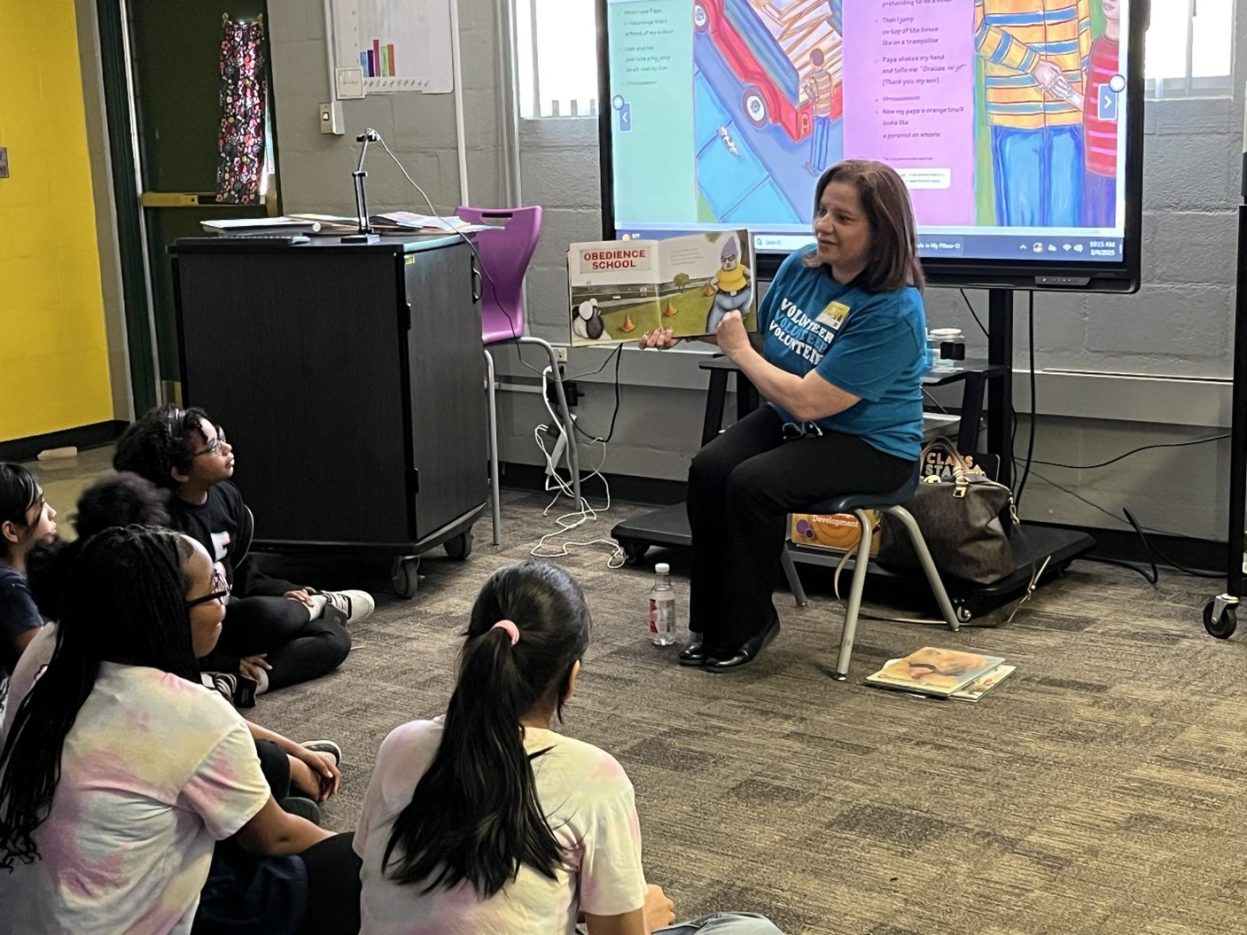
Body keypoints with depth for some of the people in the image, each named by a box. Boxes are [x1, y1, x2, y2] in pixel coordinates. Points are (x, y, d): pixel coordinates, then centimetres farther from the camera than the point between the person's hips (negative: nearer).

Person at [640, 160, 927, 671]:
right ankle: (710, 622, -7)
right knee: (708, 468, -19)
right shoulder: (800, 268, -2)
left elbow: (807, 401, -26)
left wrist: (738, 349, -16)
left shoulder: (893, 312, -24)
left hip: (870, 446, -7)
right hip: (788, 420, 7)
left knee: (753, 484, -28)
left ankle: (745, 627, -8)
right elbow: (761, 341, 14)